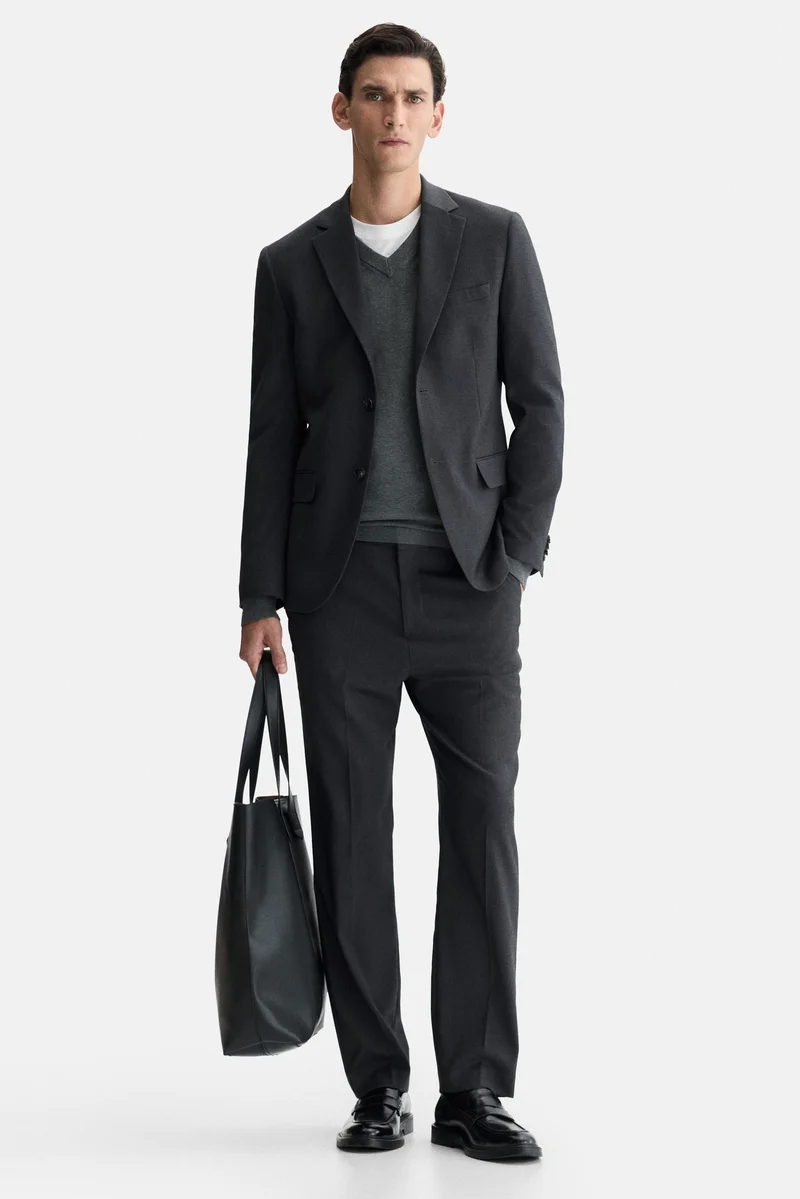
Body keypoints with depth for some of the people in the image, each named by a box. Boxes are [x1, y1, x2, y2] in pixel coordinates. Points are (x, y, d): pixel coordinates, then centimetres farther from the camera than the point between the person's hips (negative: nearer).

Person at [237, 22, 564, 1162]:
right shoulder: (292, 264, 8)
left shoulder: (495, 239, 5)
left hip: (468, 583, -1)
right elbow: (272, 439, 7)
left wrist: (514, 558, -6)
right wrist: (260, 600, 1)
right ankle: (379, 1087, 12)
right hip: (341, 584, 1)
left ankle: (474, 1089, 6)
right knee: (352, 840, 2)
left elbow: (541, 406, 3)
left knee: (483, 832, -2)